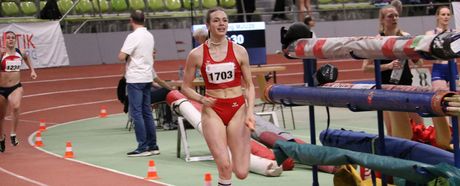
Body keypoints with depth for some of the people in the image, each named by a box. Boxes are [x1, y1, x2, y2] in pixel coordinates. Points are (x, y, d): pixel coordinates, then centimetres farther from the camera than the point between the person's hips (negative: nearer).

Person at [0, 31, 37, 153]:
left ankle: (13, 134, -15)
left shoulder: (20, 52, 0)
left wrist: (32, 70, 17)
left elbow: (26, 58, 24)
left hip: (16, 87, 1)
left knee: (16, 107, -30)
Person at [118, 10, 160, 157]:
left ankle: (142, 147, -7)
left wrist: (123, 54, 2)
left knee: (136, 113, -5)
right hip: (147, 77, 8)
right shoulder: (149, 36, 11)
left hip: (135, 79, -8)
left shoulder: (133, 36, -14)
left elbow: (121, 57, -18)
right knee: (147, 112, 12)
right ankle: (152, 146, 13)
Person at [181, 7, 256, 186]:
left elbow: (249, 85, 4)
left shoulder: (239, 51, -1)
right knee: (224, 167, -16)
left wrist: (250, 112, -10)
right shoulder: (196, 55, -3)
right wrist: (202, 99, -11)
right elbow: (186, 87, 7)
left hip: (238, 109, 1)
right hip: (213, 111, -1)